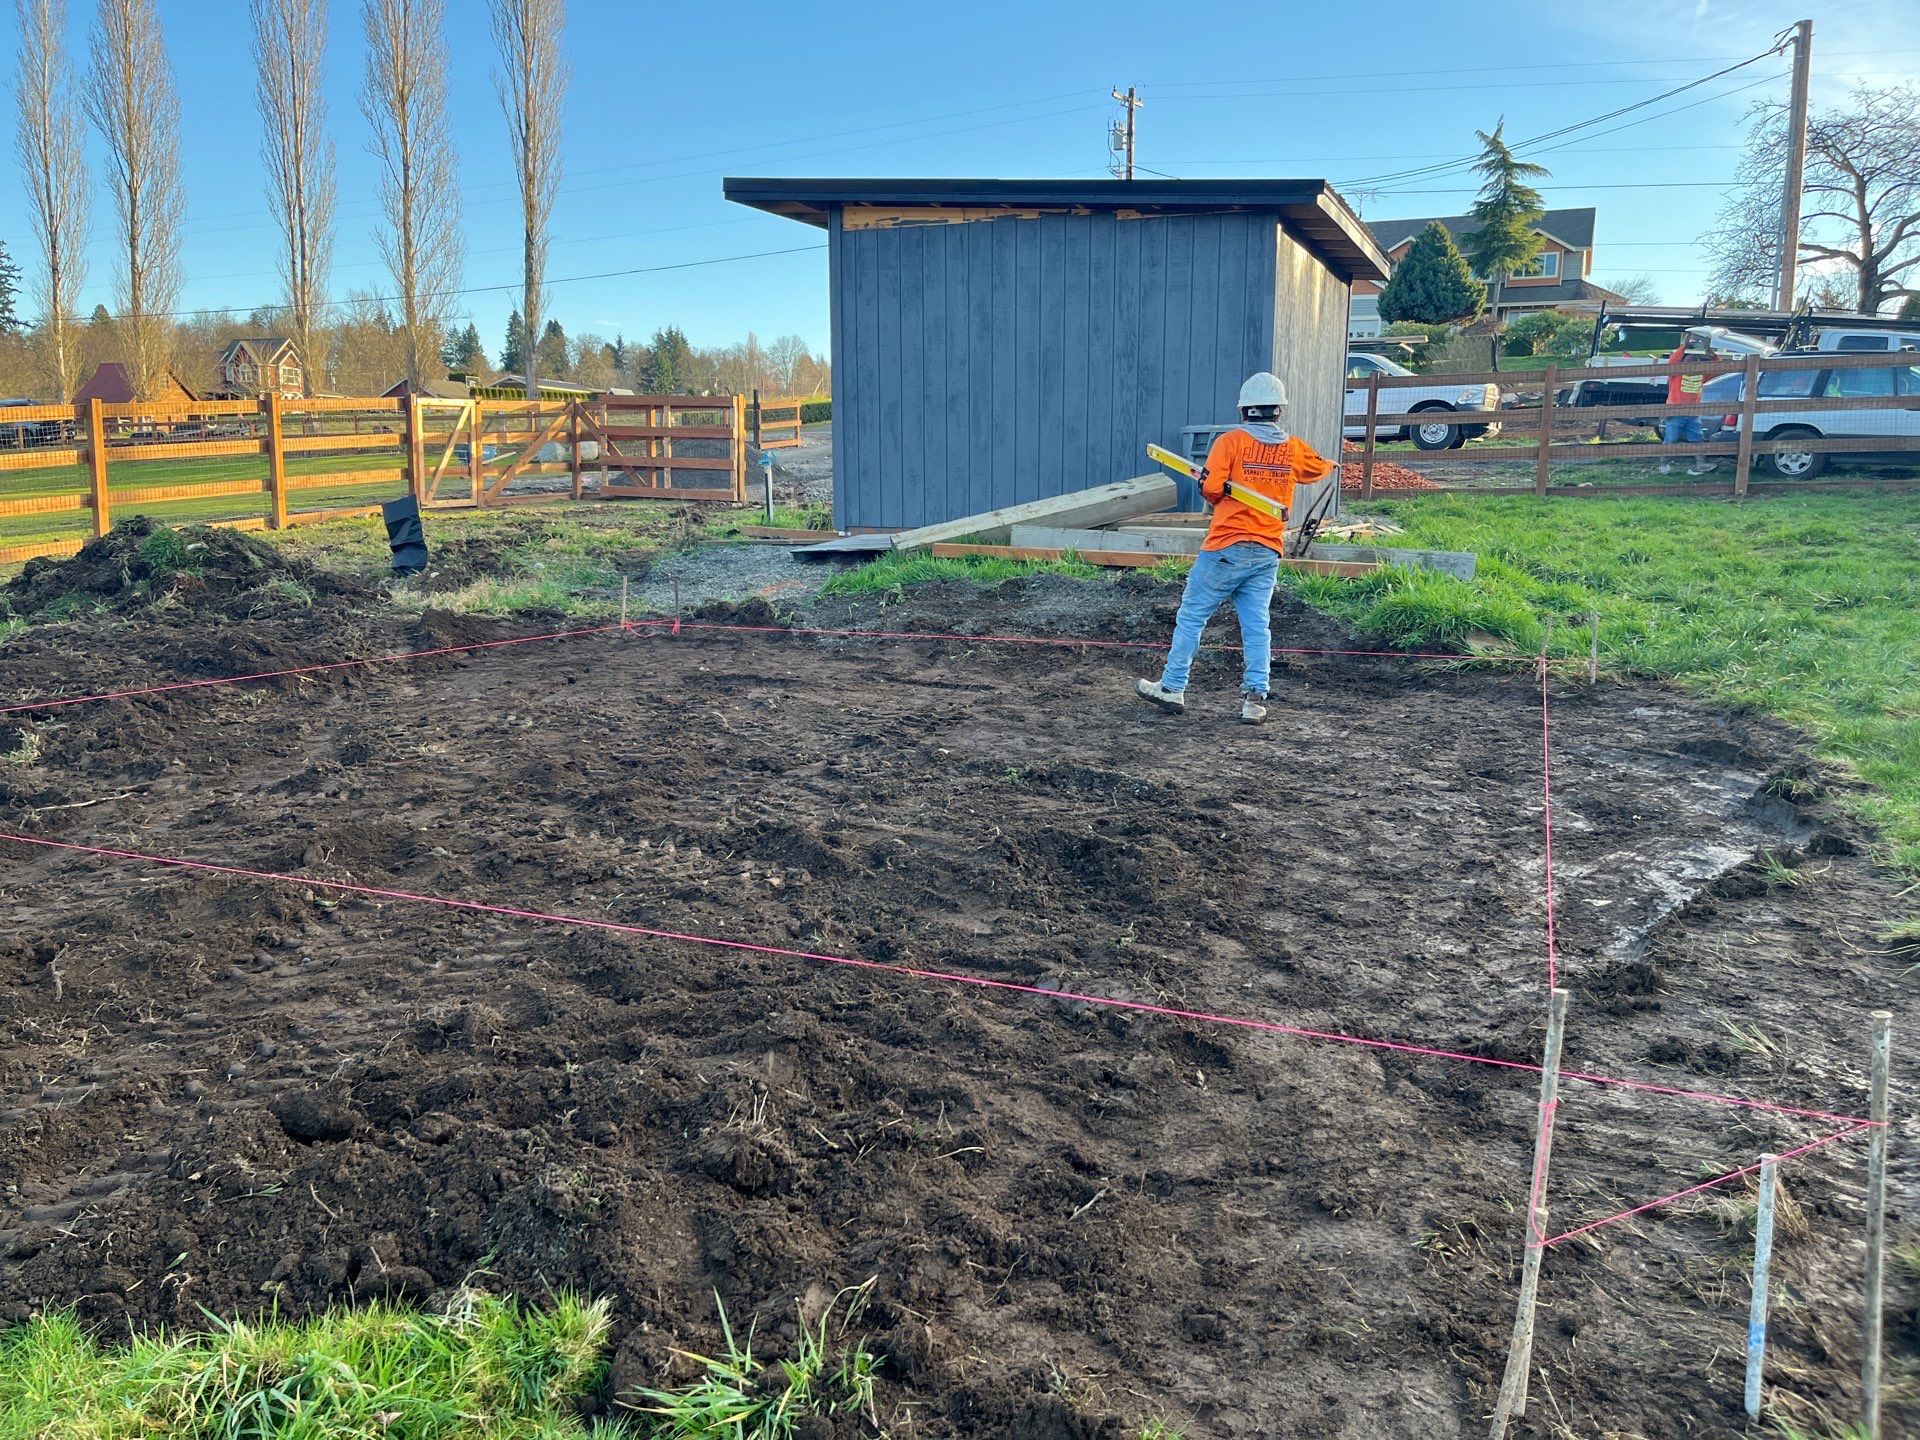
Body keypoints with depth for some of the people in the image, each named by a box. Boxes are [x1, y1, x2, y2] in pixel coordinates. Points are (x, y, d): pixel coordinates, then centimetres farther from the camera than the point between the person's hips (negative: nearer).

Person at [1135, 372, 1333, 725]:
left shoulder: (1232, 441, -8)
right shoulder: (1294, 449, 7)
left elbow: (1210, 487, -16)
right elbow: (1321, 468, 27)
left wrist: (1221, 502, 7)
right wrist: (1332, 465, 51)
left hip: (1228, 546, -4)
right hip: (1268, 552, 4)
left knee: (1192, 615, 5)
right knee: (1257, 624, 5)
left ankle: (1172, 688, 9)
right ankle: (1255, 698, -1)